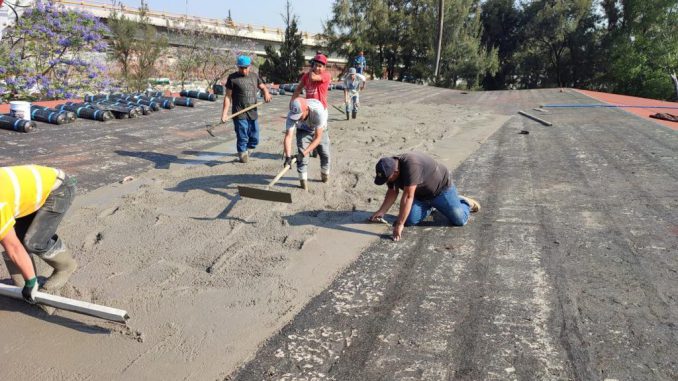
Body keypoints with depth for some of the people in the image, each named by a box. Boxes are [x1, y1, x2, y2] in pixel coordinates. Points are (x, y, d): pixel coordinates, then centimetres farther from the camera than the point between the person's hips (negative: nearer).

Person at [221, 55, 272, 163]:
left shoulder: (254, 76, 12)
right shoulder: (232, 78, -2)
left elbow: (263, 87, 24)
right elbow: (228, 97, -2)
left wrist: (266, 93, -1)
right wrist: (224, 113, -9)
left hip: (253, 114, 5)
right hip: (239, 114, -5)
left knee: (254, 139, 8)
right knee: (242, 138, -3)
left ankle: (246, 153, 30)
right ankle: (243, 156, 14)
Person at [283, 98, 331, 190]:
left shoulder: (318, 111, -45)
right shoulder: (292, 115, -38)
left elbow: (318, 138, -41)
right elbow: (288, 136, -43)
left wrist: (304, 153, -49)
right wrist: (288, 156, -56)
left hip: (320, 130, -1)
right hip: (303, 130, 1)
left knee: (325, 154, 2)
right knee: (301, 153, -16)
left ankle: (325, 174, 31)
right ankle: (303, 180, -3)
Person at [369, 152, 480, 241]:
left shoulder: (411, 165, -40)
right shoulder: (390, 168, -14)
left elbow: (408, 197, -41)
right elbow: (392, 192, 0)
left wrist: (399, 224, -40)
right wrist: (381, 211, -10)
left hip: (441, 188, -6)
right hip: (420, 195, 7)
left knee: (459, 220, -14)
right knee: (410, 221, -11)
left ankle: (464, 202, 20)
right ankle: (429, 206, 19)